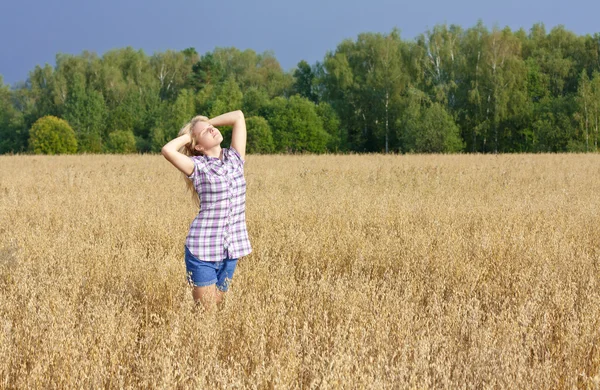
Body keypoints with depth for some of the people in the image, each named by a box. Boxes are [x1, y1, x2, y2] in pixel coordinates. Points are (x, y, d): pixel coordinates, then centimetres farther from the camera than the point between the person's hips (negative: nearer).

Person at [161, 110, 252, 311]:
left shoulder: (235, 158, 7)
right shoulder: (198, 166, -6)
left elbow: (238, 116, 6)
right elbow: (168, 150, -23)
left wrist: (209, 121, 9)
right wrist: (187, 136, -6)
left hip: (231, 249, 4)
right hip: (203, 249, -4)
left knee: (218, 306, 13)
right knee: (204, 310, -1)